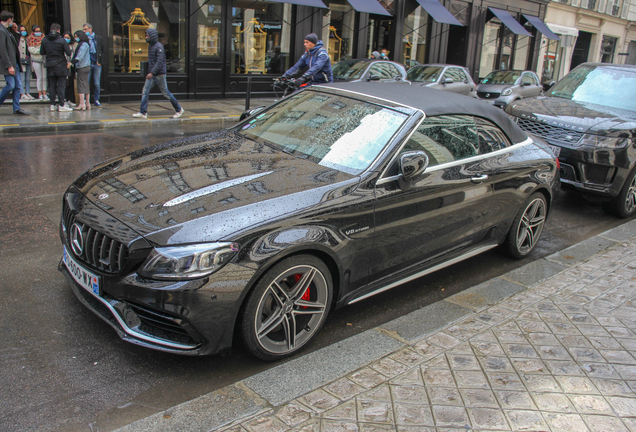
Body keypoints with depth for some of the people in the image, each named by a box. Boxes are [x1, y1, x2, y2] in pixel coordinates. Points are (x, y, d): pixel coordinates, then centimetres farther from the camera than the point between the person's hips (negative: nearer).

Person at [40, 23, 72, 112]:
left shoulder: (44, 40, 2)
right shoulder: (61, 40, -10)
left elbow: (42, 52, 9)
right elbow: (68, 53, -11)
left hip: (50, 66, 4)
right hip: (61, 65, -4)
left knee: (52, 86, 10)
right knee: (61, 86, -2)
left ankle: (53, 104, 11)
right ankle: (61, 105, -4)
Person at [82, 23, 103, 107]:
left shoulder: (98, 38, 6)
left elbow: (102, 50, 9)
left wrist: (99, 61, 1)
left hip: (96, 64, 0)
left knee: (97, 84, 3)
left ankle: (97, 100, 11)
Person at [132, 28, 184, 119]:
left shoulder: (159, 47, -13)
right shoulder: (151, 46, 14)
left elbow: (159, 61, -22)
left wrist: (152, 73, -29)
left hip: (159, 74, -8)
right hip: (151, 75, 8)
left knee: (166, 93, 0)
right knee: (145, 92, -1)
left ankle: (179, 110, 15)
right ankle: (143, 113, -2)